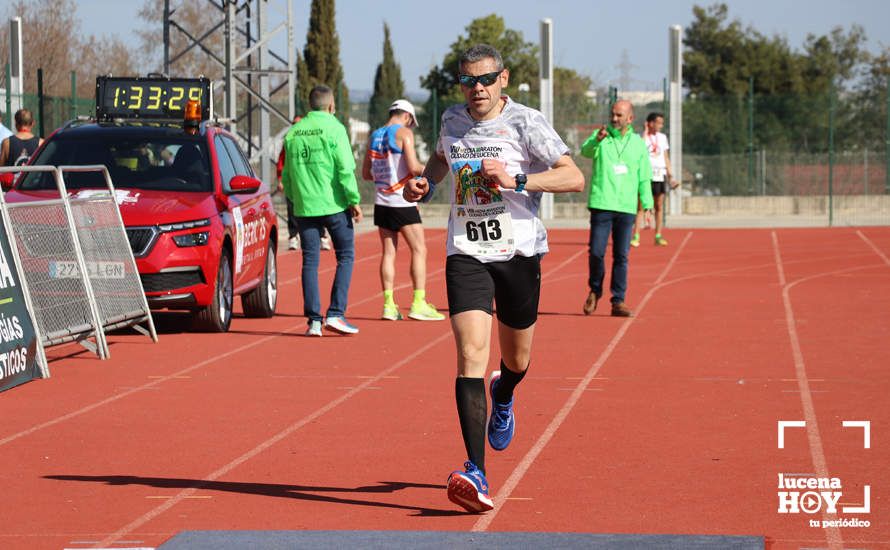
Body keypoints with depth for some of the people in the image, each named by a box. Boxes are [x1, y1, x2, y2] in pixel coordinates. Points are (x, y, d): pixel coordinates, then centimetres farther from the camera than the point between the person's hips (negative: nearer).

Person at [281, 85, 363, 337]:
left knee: (310, 261, 6)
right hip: (334, 204, -4)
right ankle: (335, 314, -5)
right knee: (345, 256, 6)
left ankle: (313, 321, 2)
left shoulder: (293, 133, 9)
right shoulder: (334, 128, -5)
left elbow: (286, 175, 13)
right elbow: (345, 169, -12)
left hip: (304, 207, 4)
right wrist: (354, 200, -7)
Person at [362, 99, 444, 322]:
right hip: (402, 203, -6)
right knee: (419, 250, -1)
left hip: (382, 202, 6)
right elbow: (413, 167, -16)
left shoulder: (375, 136, 13)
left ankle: (389, 304, 2)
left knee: (388, 252, 7)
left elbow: (366, 174, 15)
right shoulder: (404, 132, -7)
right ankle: (419, 303, -7)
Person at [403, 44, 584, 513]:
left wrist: (514, 179, -24)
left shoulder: (526, 123, -7)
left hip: (519, 253, -1)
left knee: (516, 360, 15)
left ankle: (502, 397, 56)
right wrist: (424, 182, 10)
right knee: (471, 356, -17)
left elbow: (574, 177, -14)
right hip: (466, 254, 1)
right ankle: (475, 474, -24)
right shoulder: (452, 121, 7)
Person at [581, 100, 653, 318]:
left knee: (621, 256, 1)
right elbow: (586, 151, -18)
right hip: (601, 205, -2)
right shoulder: (601, 137, 3)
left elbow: (644, 179, 12)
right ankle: (595, 290, 21)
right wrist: (597, 140, -39)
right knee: (596, 252, -4)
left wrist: (648, 206, 4)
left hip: (627, 208, 2)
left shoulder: (638, 144, 10)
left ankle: (618, 302, 6)